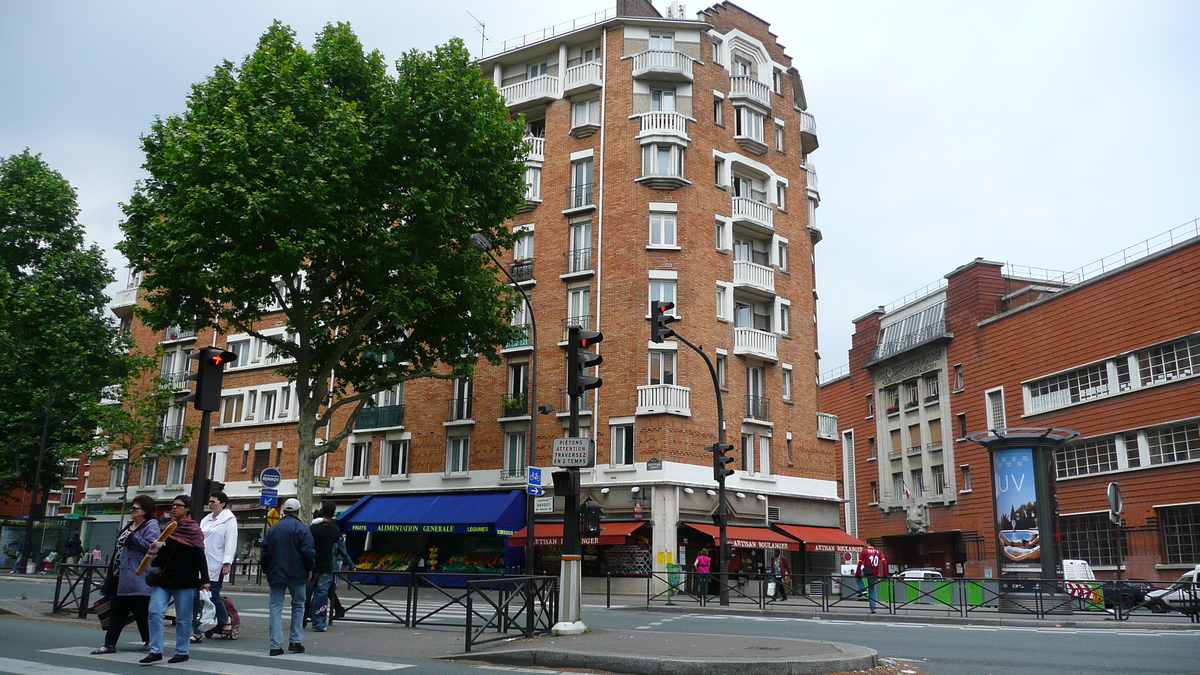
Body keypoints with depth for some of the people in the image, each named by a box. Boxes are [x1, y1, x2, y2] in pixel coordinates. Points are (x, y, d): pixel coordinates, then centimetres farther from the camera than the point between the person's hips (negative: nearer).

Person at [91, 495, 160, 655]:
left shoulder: (151, 526, -8)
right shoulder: (129, 526, 20)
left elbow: (149, 545, -23)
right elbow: (119, 546, 29)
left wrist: (131, 538, -15)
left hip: (138, 580, -9)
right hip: (122, 579, 9)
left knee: (142, 613, 0)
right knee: (117, 611, 9)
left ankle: (150, 641, 13)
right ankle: (110, 644, 12)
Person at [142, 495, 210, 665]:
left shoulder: (194, 530, -3)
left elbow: (200, 557, -6)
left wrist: (204, 580, -11)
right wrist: (155, 549, 1)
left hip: (185, 580, -5)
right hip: (164, 579, 5)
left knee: (183, 618, 1)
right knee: (155, 612, -7)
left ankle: (182, 652, 11)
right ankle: (155, 651, -1)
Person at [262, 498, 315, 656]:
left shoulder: (272, 529, 10)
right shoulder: (301, 529, -5)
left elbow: (264, 552, 11)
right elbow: (307, 552, -11)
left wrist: (267, 571, 19)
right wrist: (309, 570, 0)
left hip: (275, 574, 3)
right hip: (296, 575, -3)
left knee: (275, 607, 3)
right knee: (298, 605, 10)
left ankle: (276, 645, -4)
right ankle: (296, 641, 8)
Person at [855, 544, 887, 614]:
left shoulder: (865, 551, -2)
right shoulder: (878, 552, 10)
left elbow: (860, 563, -6)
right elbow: (884, 562, -1)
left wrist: (857, 574, 0)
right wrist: (885, 574, 2)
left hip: (866, 573, -4)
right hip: (875, 574, 4)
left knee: (857, 574, 25)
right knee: (872, 589, 18)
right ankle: (873, 609, 12)